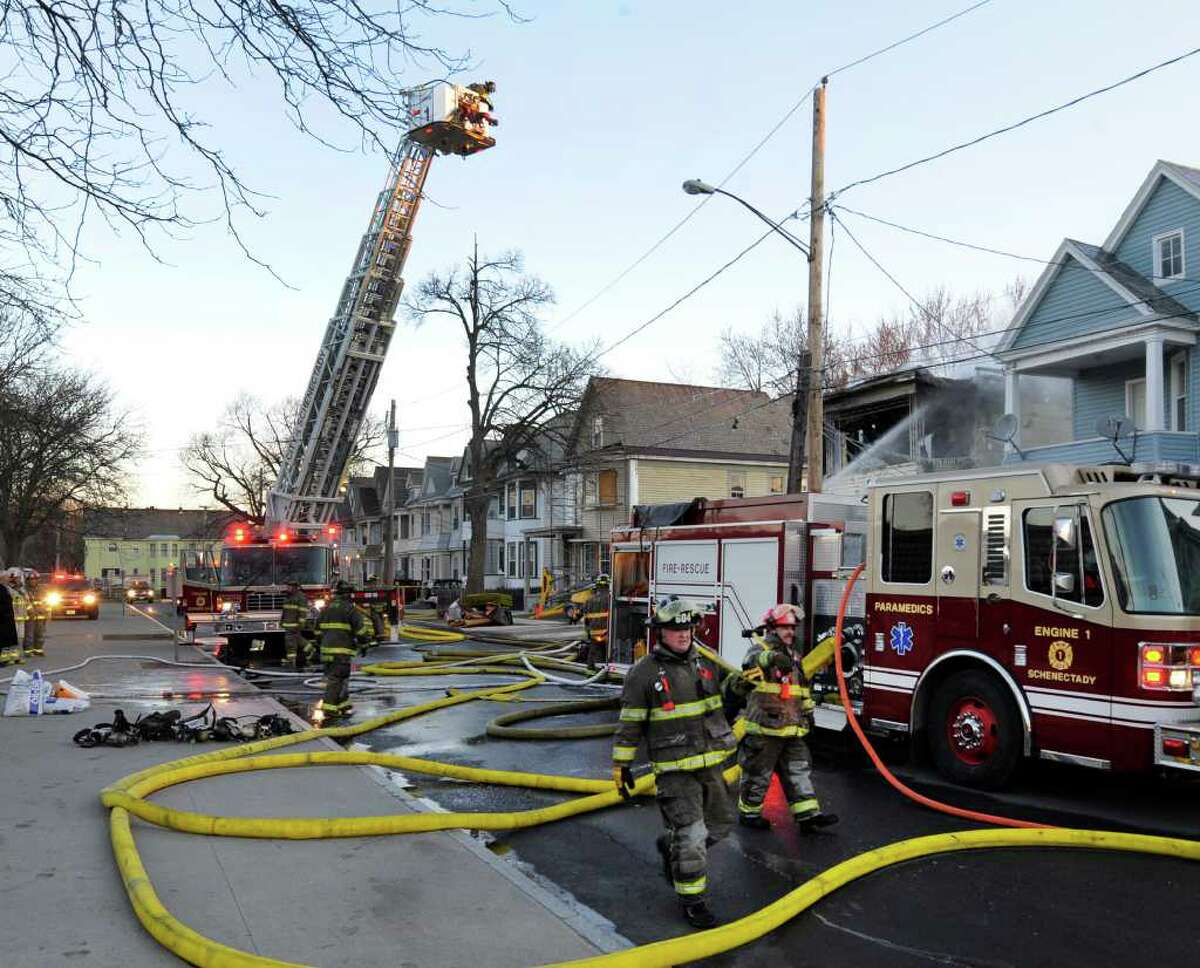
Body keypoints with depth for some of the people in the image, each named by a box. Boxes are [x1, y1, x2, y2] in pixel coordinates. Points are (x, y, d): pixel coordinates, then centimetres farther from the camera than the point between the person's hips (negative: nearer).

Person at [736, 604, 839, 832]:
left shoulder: (795, 655, 15)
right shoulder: (760, 648, -10)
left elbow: (803, 686, 27)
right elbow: (752, 660, -36)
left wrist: (808, 711, 25)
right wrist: (773, 656, -56)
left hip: (792, 728, 7)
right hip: (764, 727, -7)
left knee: (799, 770, 7)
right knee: (758, 774, 3)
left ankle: (808, 812, 11)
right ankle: (748, 812, 17)